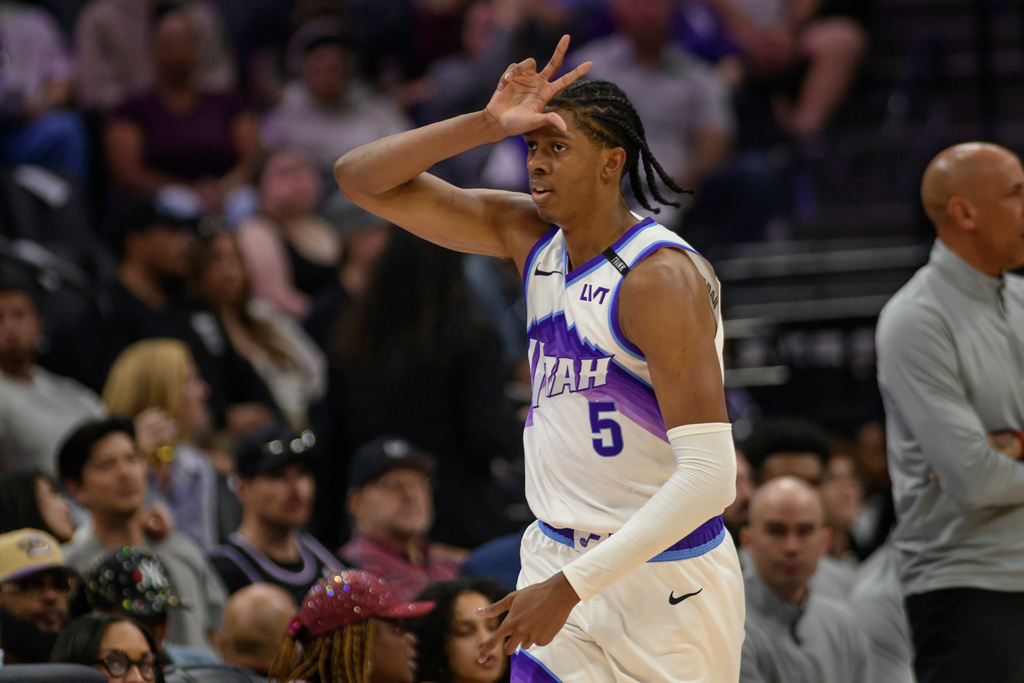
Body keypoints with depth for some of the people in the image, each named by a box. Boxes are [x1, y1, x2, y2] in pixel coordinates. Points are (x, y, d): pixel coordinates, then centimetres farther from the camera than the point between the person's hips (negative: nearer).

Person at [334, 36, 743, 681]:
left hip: (662, 581, -6)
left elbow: (709, 477, -25)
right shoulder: (529, 234, 4)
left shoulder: (661, 279, -19)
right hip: (557, 557, 6)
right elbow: (361, 179, 4)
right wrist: (488, 124, -11)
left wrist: (571, 587, -25)